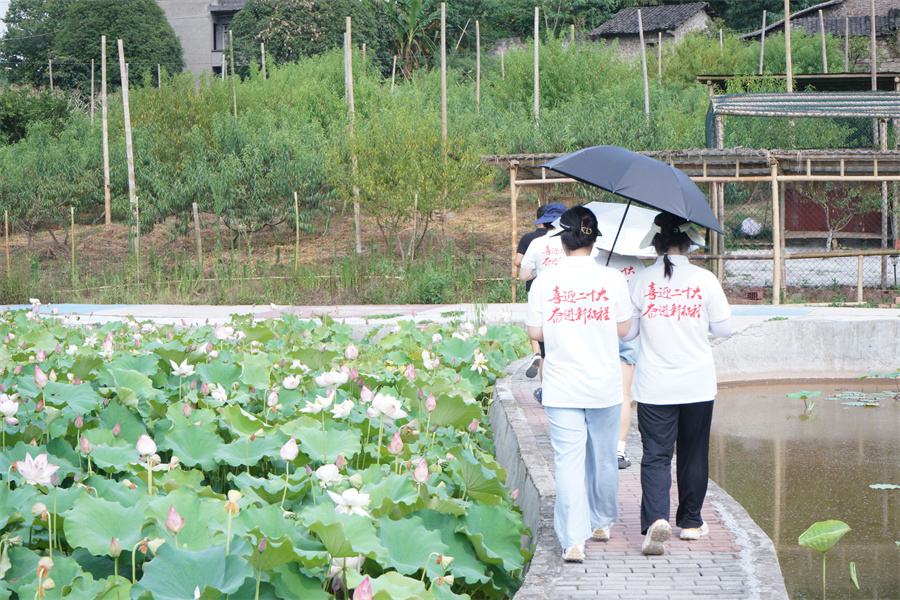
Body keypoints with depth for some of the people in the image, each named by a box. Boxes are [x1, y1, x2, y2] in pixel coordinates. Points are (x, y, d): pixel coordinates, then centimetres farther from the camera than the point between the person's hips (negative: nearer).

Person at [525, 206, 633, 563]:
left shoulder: (544, 281, -6)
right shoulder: (612, 279, -6)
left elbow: (535, 332, -1)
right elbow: (623, 329, 1)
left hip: (561, 387, -1)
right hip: (605, 385, 1)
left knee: (568, 461, -1)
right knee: (603, 457, 17)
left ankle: (573, 540, -10)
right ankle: (602, 522, 35)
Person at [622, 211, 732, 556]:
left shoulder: (640, 281, -4)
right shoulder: (704, 280, -5)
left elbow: (627, 332, 4)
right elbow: (724, 329, 2)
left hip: (653, 386, 0)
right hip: (697, 384, 0)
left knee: (656, 455, -1)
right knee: (693, 453, 14)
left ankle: (656, 519, -21)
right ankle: (690, 522, 24)